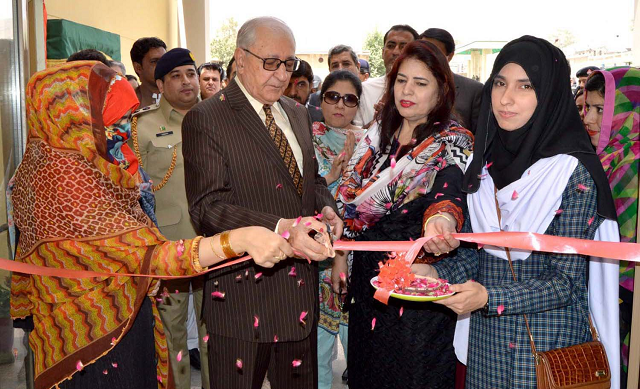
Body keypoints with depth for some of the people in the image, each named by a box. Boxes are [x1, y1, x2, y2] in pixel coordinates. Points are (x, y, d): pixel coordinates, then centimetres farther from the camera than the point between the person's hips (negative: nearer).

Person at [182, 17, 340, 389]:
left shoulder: (298, 113, 11)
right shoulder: (205, 120, -12)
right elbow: (208, 206, -20)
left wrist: (326, 208, -4)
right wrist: (281, 228, -34)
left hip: (300, 286, 7)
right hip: (243, 291, -6)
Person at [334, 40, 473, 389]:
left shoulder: (454, 142, -10)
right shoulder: (379, 133, 6)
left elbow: (449, 191, -31)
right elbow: (349, 196, 10)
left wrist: (440, 221, -53)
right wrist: (339, 255, 6)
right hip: (367, 276, 5)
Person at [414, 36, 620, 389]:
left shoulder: (574, 172, -15)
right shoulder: (485, 163, 1)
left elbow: (566, 281, -16)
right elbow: (476, 253, 6)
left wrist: (488, 297, -29)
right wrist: (434, 273, -12)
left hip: (548, 342, -4)